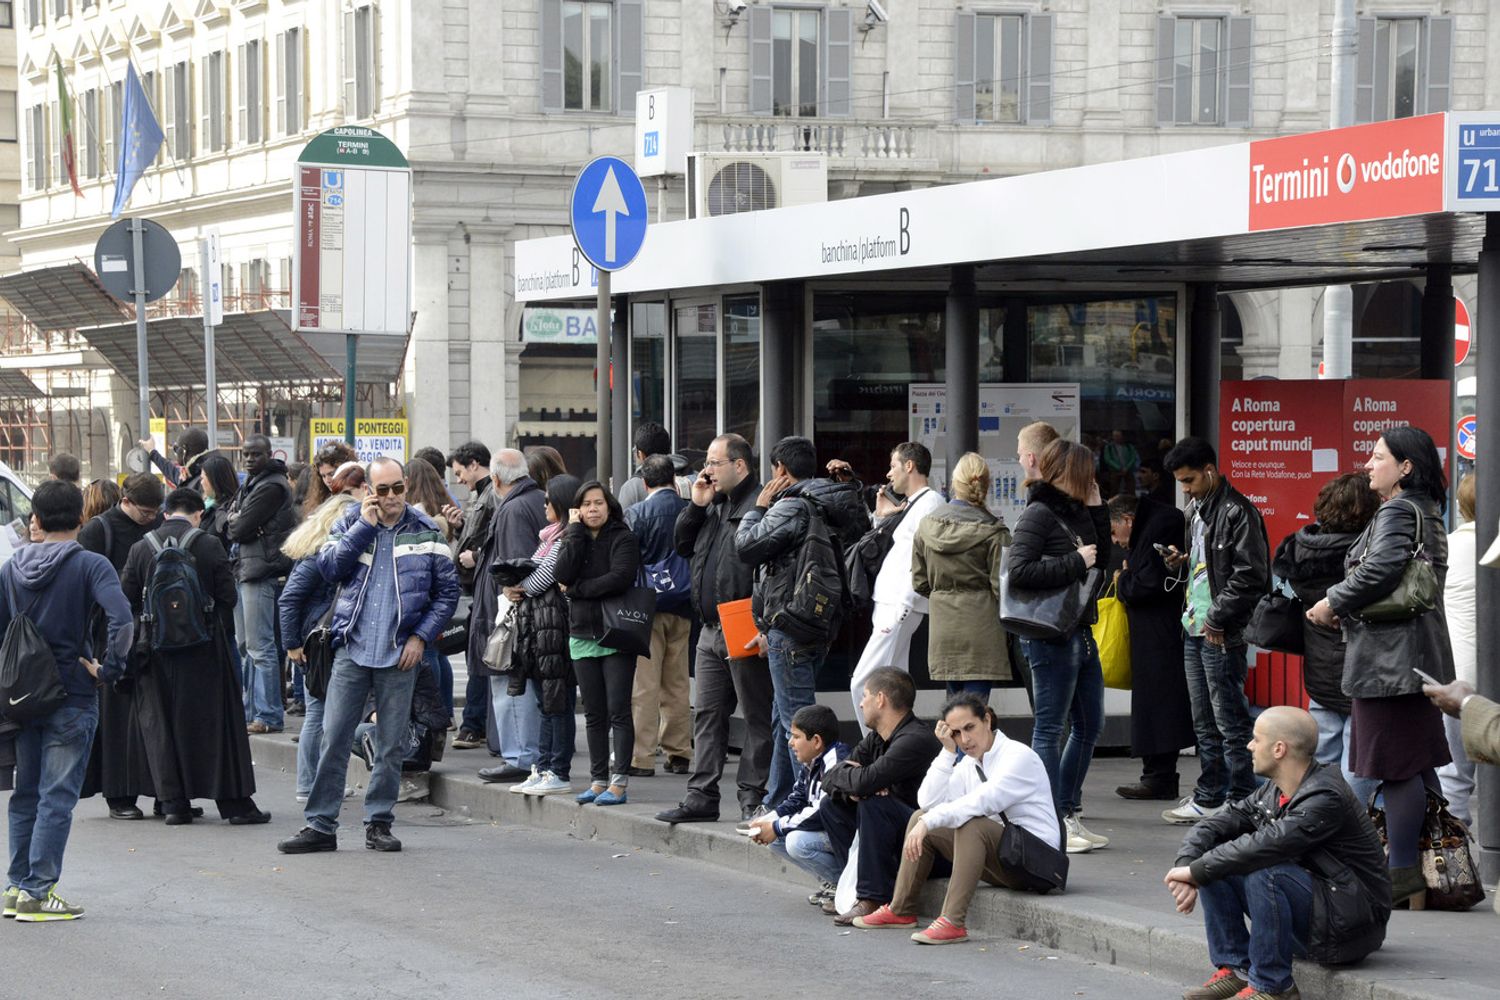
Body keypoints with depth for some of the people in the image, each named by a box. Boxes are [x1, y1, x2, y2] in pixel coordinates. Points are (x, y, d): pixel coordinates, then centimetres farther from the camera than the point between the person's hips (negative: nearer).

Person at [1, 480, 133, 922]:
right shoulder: (91, 566, -10)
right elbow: (121, 619, -24)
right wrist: (109, 668, -14)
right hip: (72, 698, -4)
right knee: (57, 797, -1)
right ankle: (37, 891, -3)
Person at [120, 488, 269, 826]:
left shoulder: (141, 549, 1)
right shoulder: (209, 545, -5)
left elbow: (126, 599, 2)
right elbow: (227, 596, -5)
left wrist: (137, 644, 12)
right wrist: (226, 638, 8)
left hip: (156, 646, 2)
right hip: (203, 647, -2)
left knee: (162, 724, 9)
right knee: (215, 720, 4)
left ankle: (174, 803, 8)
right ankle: (234, 803, 5)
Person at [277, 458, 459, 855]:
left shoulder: (425, 533, 5)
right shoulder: (351, 523, 8)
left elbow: (448, 590, 6)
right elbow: (329, 567, -8)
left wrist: (421, 636, -3)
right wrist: (365, 525, -11)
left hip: (399, 653, 0)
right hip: (352, 648, 0)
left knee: (391, 744, 5)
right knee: (334, 739, -3)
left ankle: (379, 822, 15)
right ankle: (321, 825, 1)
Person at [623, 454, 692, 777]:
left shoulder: (637, 514, -8)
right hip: (682, 606, 4)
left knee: (644, 685, -3)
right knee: (677, 684, 11)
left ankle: (642, 758, -5)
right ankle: (679, 753, 12)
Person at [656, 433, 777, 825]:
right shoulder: (713, 506, 17)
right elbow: (682, 544, 21)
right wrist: (696, 505, 7)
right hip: (711, 630, 10)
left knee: (756, 714, -1)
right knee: (707, 714, 11)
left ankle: (752, 795, 2)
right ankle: (702, 794, 15)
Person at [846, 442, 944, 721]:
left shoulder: (930, 502, -9)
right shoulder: (914, 505, 22)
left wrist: (901, 609, -21)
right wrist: (880, 517, 23)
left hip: (901, 607, -10)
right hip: (891, 605, 10)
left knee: (862, 685, -16)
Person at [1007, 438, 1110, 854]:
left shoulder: (1076, 512, 13)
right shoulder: (1038, 514, -13)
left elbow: (1100, 558, 19)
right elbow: (1019, 570, -22)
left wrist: (1097, 511, 9)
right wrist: (1075, 563, -19)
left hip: (1081, 632, 10)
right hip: (1052, 636, -10)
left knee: (1089, 726, 15)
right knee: (1050, 728, -2)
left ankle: (1068, 812, 23)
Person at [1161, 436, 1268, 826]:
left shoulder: (1237, 512, -14)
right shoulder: (1196, 510, 16)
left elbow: (1250, 575, -19)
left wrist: (1217, 618, -17)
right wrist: (1180, 562, 5)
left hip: (1221, 634, -10)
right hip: (1195, 629, 10)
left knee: (1230, 722, -6)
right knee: (1204, 723, 15)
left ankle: (1240, 804, -2)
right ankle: (1209, 798, 23)